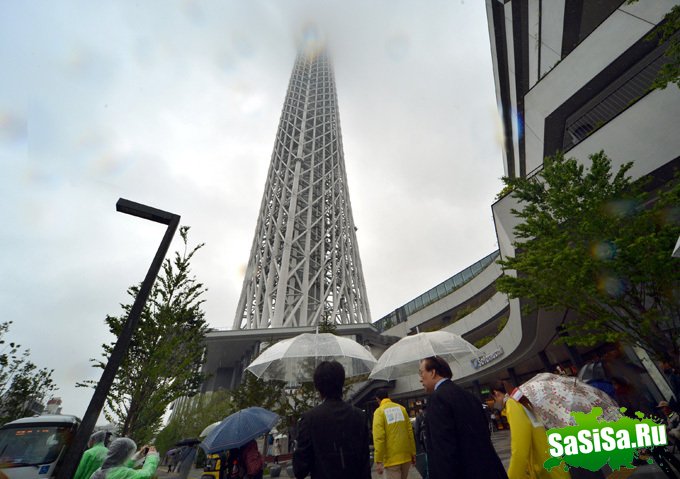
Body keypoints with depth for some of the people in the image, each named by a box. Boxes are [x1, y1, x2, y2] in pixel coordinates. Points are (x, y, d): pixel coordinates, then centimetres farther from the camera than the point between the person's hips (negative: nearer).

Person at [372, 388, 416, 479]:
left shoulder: (379, 412, -9)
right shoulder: (401, 408, 2)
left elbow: (379, 437, -16)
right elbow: (410, 431, 3)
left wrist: (378, 461, -11)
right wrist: (413, 453, 11)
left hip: (391, 458, -4)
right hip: (406, 455, 5)